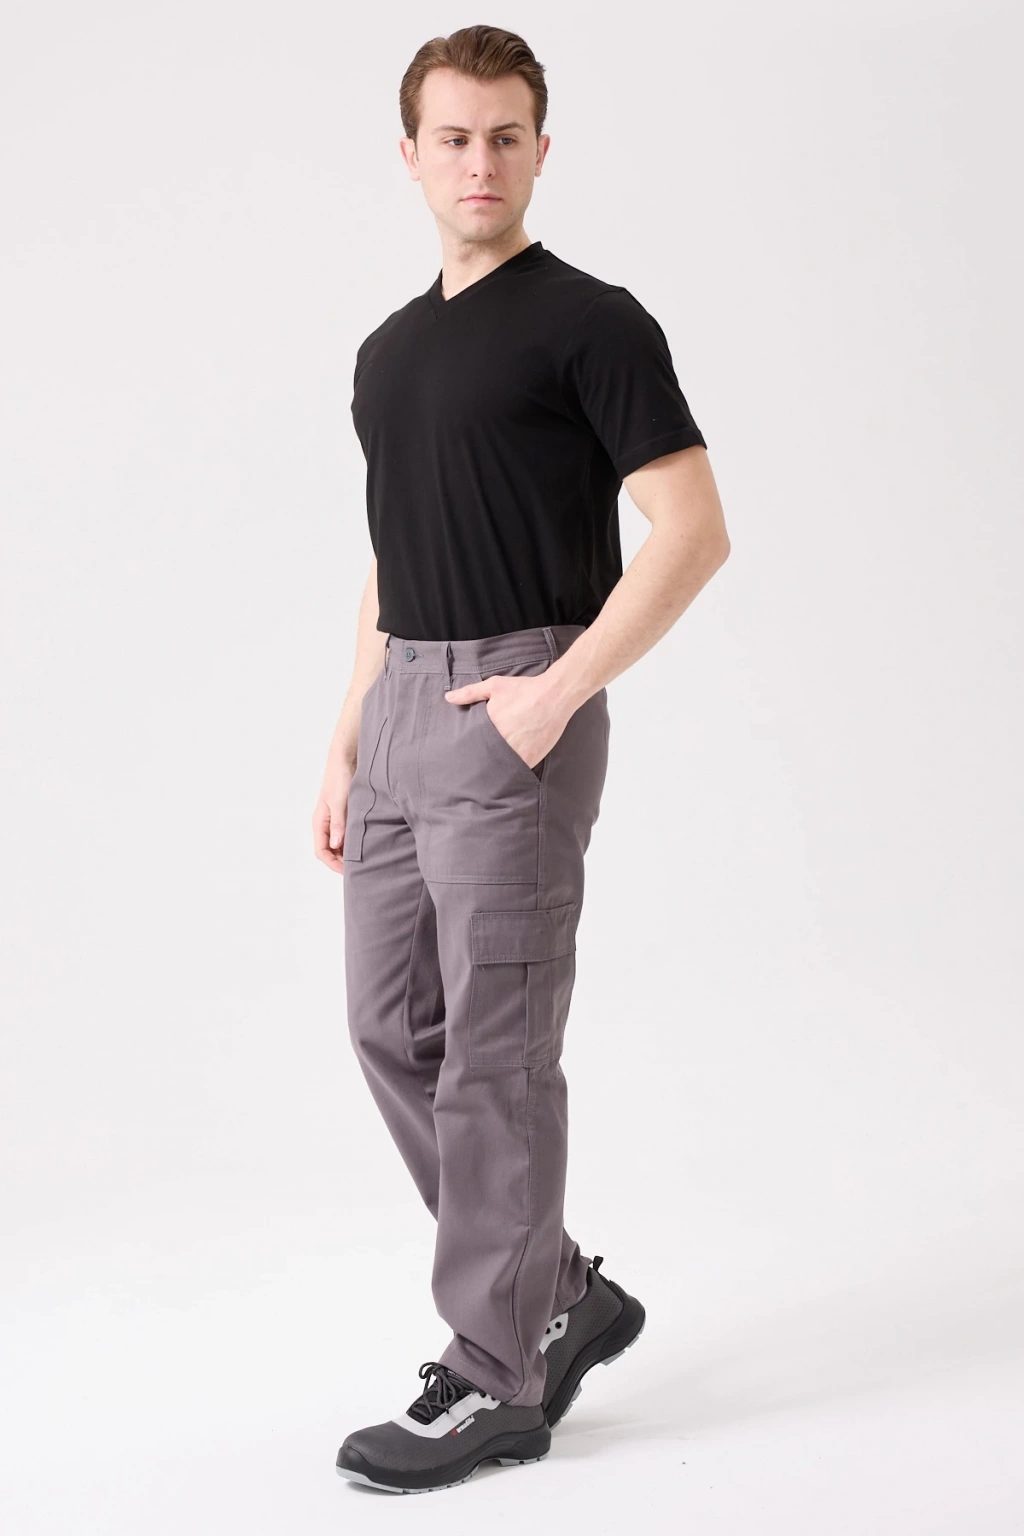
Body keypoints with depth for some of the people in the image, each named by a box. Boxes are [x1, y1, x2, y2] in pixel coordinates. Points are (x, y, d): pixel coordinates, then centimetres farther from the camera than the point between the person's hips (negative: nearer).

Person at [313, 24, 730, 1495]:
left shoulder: (593, 321, -8)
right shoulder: (388, 349, 16)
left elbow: (694, 531, -14)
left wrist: (563, 687, -20)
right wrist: (346, 747, 15)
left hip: (515, 718, -8)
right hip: (401, 713, 8)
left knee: (494, 1054, -4)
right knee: (394, 1030, 10)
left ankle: (496, 1378, 9)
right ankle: (561, 1292, 24)